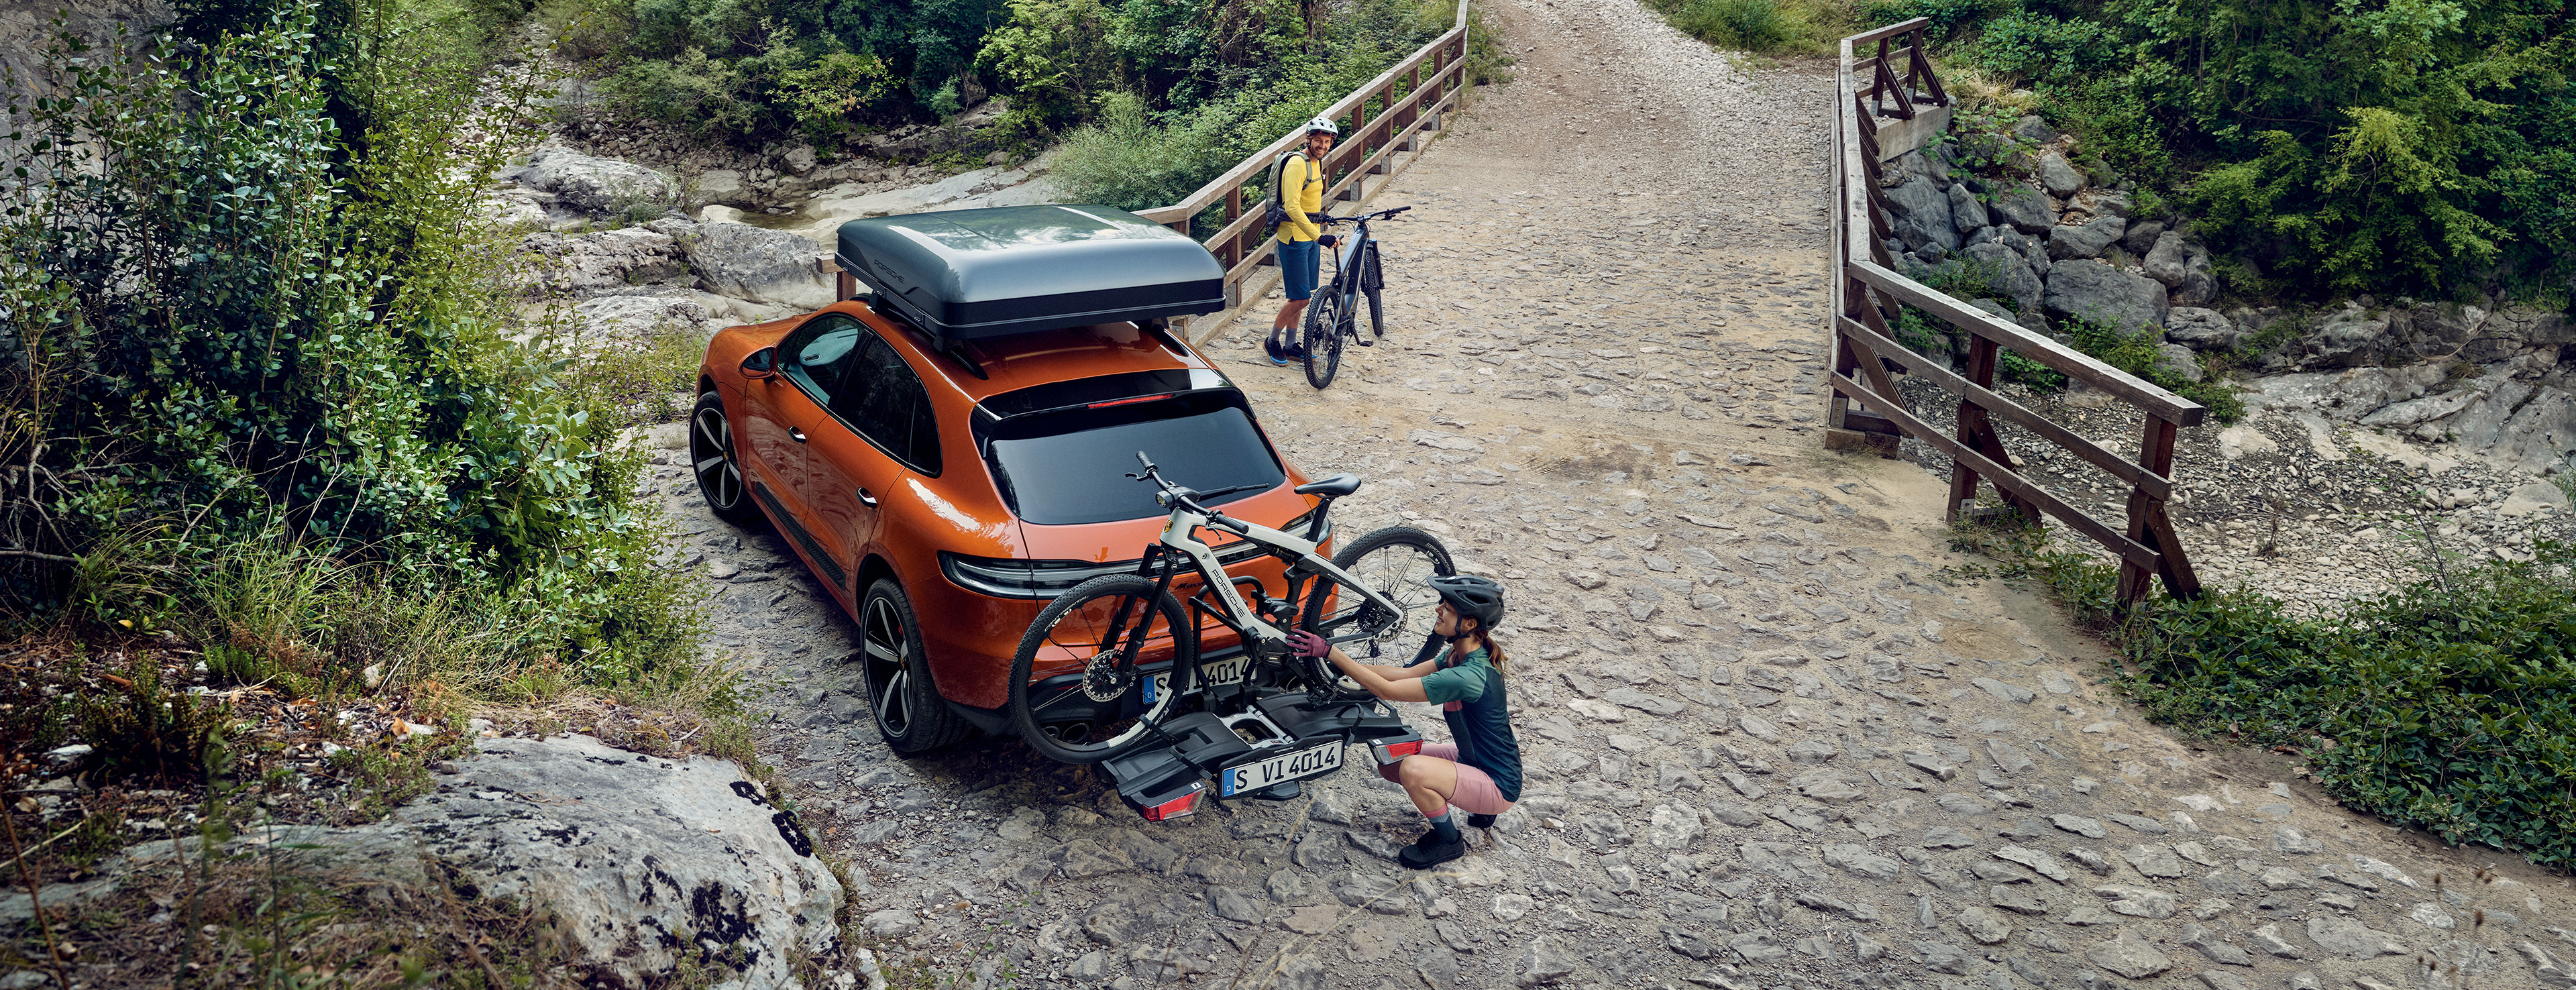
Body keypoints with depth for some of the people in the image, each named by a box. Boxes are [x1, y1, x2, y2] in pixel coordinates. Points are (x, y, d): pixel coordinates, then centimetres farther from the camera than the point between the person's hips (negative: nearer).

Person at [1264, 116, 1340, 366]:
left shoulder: (1317, 162, 11)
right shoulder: (1298, 163, -19)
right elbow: (1292, 207, -28)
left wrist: (1319, 236, 27)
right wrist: (1318, 237, -33)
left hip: (1312, 237, 9)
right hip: (1295, 238, -9)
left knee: (1301, 297, 14)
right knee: (1301, 298, -7)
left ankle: (1290, 345, 24)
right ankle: (1272, 341, 10)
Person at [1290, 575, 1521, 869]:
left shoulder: (1469, 676, -31)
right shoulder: (1462, 653, -4)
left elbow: (1387, 689, -29)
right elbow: (1407, 673, 2)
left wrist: (1330, 651, -26)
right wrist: (1344, 664, -6)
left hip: (1500, 786, -9)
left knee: (1413, 770, -30)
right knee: (1388, 762, 6)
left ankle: (1449, 841, -3)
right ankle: (1480, 807, 17)